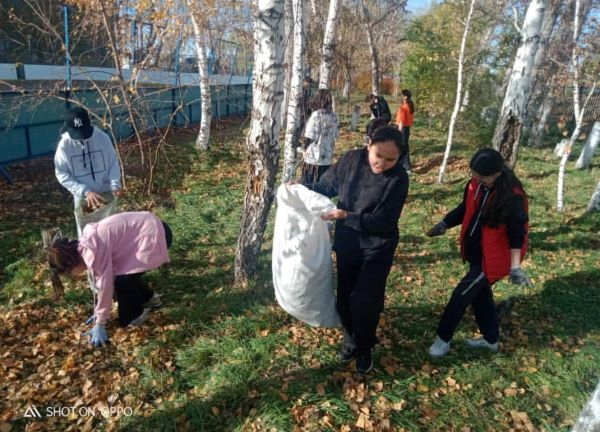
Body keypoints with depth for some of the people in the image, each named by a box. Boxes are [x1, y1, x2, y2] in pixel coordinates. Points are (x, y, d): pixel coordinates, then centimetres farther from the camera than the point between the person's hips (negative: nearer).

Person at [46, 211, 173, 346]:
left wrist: (100, 324, -4)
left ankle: (133, 316, 14)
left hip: (155, 236, -9)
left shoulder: (92, 251, -20)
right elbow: (103, 278, 18)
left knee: (123, 281, -10)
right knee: (119, 274, 13)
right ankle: (147, 298, 33)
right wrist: (100, 312, 24)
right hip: (148, 228, 10)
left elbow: (105, 286, -15)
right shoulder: (86, 247, 9)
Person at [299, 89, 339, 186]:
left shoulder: (316, 115, -13)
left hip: (313, 158, -6)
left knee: (309, 186, 5)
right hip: (328, 158, 6)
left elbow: (309, 136, -12)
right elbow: (335, 135, 10)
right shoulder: (333, 116, 4)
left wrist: (305, 147, 6)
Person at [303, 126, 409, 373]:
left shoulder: (398, 179, -20)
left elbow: (383, 222, -22)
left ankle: (365, 349, 30)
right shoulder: (351, 160, -9)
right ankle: (351, 341, 44)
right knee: (344, 299, 15)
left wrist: (347, 216, -29)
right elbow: (327, 186, 4)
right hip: (346, 244, 4)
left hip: (377, 250, -4)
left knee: (363, 302, 0)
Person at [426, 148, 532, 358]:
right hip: (475, 253, 8)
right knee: (480, 294, 21)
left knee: (461, 295, -2)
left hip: (491, 259, -8)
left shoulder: (512, 197, -25)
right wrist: (444, 224, 1)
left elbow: (517, 232, -20)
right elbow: (465, 209, 11)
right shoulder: (476, 185, -5)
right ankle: (491, 339, 41)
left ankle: (443, 339, 16)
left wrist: (515, 266, -21)